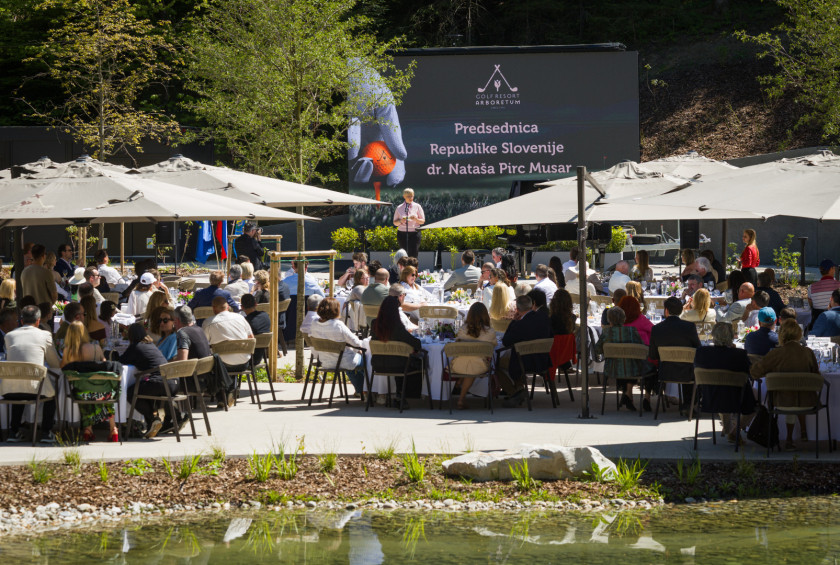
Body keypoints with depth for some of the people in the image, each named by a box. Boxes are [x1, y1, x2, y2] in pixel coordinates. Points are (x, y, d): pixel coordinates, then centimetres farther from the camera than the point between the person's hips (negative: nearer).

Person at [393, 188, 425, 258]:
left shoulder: (417, 207, 6)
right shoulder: (399, 208, 9)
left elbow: (422, 221, 6)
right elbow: (395, 222, 11)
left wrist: (416, 219, -15)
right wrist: (400, 221, -11)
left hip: (414, 233, -1)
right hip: (402, 233, 1)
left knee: (413, 255, -11)